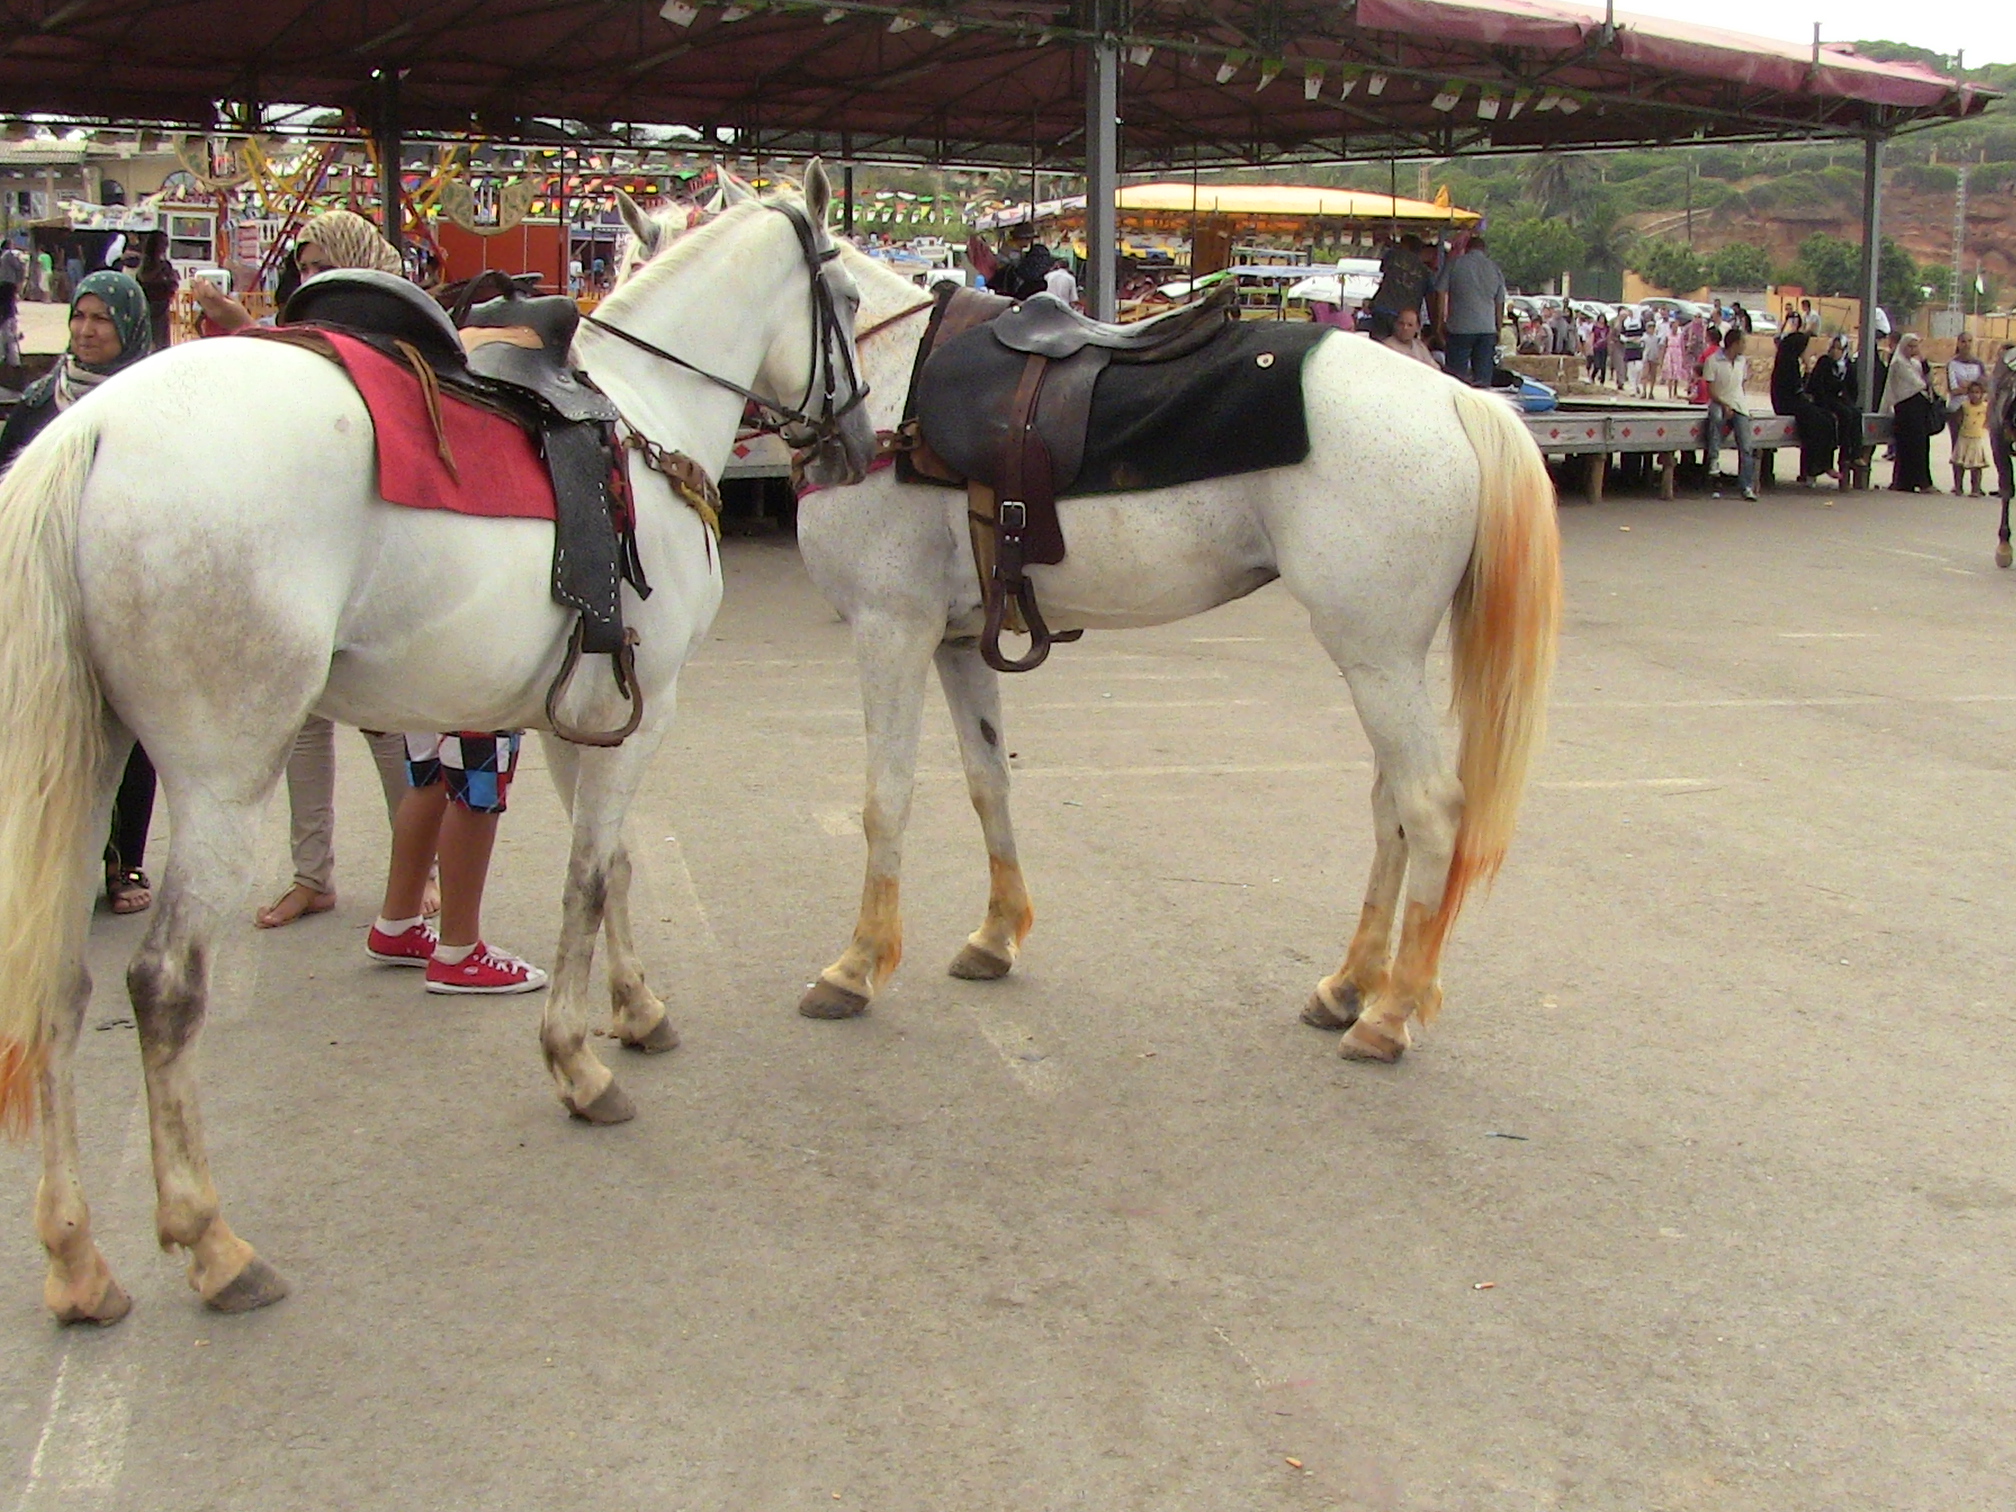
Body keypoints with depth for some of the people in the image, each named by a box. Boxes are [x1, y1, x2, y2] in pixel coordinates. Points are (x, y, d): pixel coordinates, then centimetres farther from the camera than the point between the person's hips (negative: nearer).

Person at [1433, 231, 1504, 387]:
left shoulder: (1454, 263, 1)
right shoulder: (1495, 269, 11)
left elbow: (1441, 294, 0)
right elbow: (1500, 305, 16)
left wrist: (1440, 324, 7)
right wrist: (1498, 331, 25)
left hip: (1459, 328, -3)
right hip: (1488, 329, 3)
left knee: (1456, 376, -1)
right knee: (1484, 379, 4)